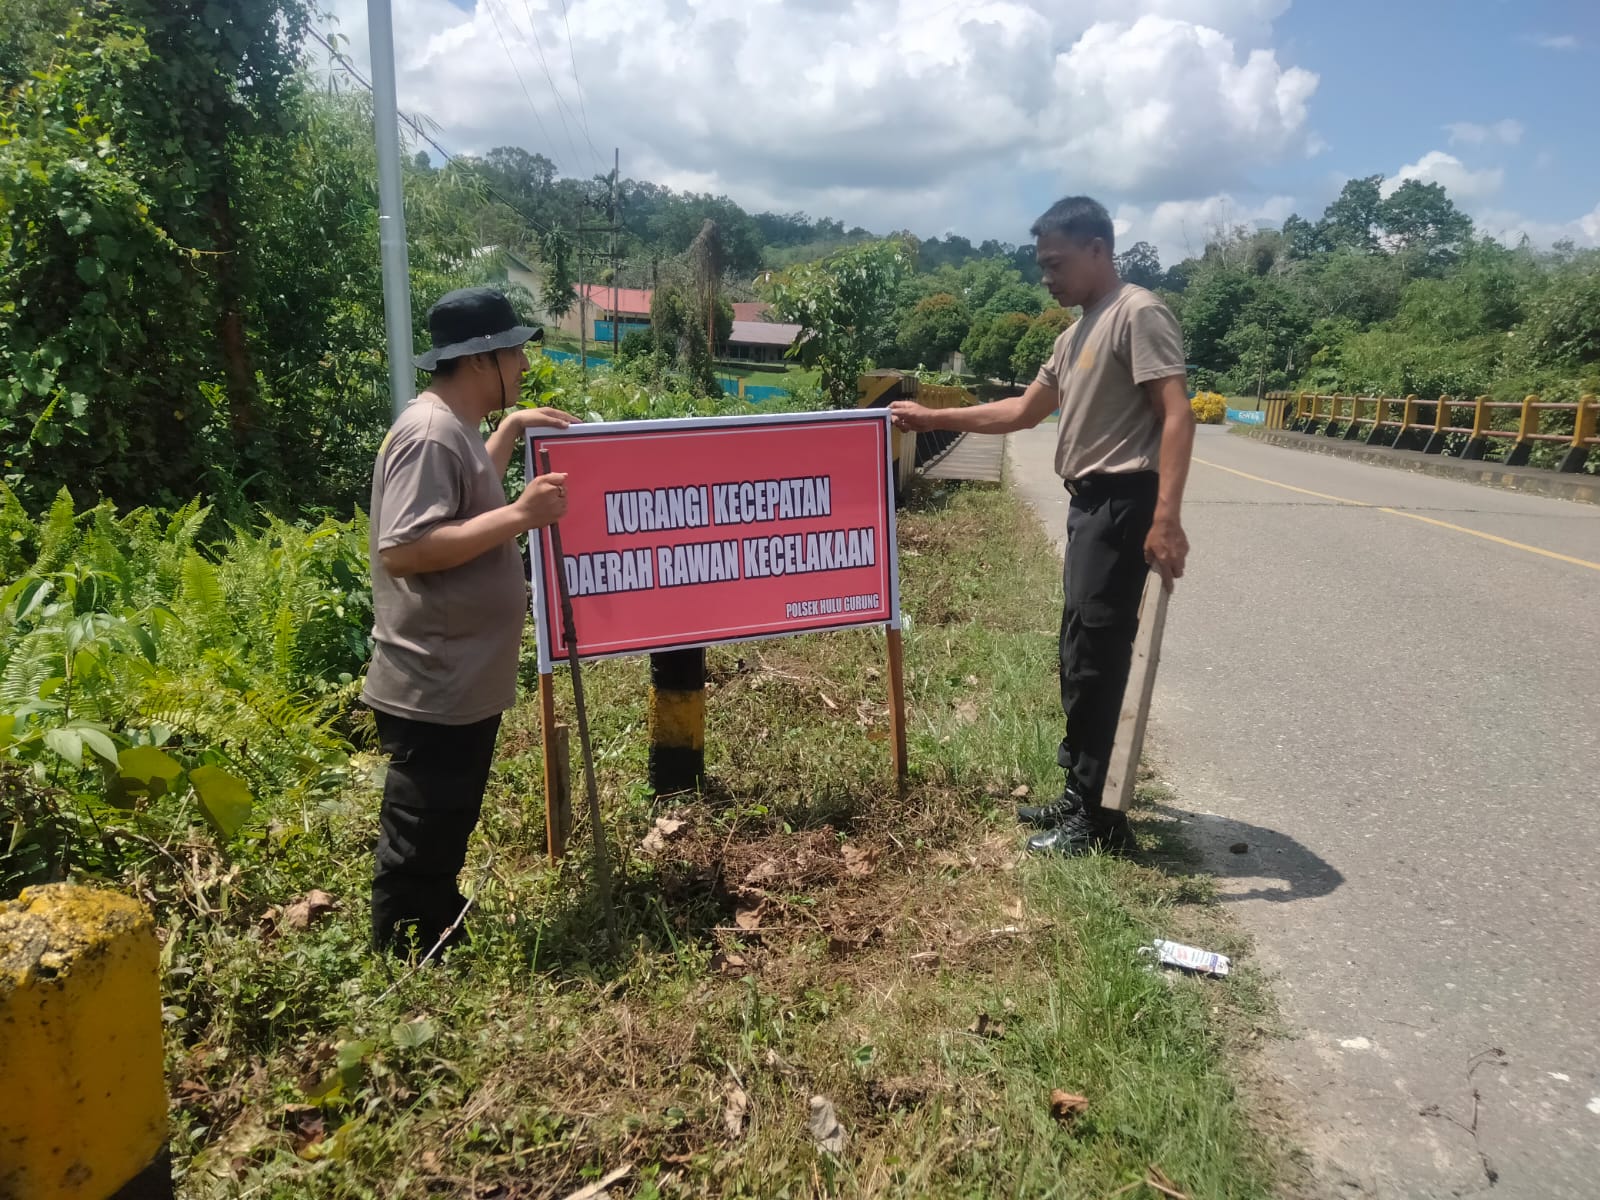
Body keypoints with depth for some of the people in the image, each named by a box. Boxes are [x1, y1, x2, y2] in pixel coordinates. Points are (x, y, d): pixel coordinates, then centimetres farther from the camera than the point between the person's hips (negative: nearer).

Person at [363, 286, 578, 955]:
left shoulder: (455, 428, 11)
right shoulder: (430, 434, -21)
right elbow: (403, 548, -30)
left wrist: (510, 431, 21)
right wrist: (520, 515, -28)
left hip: (461, 685, 11)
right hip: (432, 692, -11)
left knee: (444, 843, 23)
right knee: (417, 853, 4)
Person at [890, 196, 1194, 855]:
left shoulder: (1138, 314, -10)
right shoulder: (1074, 335, 19)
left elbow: (1177, 415, -19)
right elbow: (1022, 411, 25)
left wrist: (1166, 517, -28)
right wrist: (932, 417, 21)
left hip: (1122, 504, -10)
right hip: (1089, 504, 10)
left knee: (1096, 657, -8)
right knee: (1080, 653, 14)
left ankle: (1097, 817, 2)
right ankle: (1082, 795, 26)